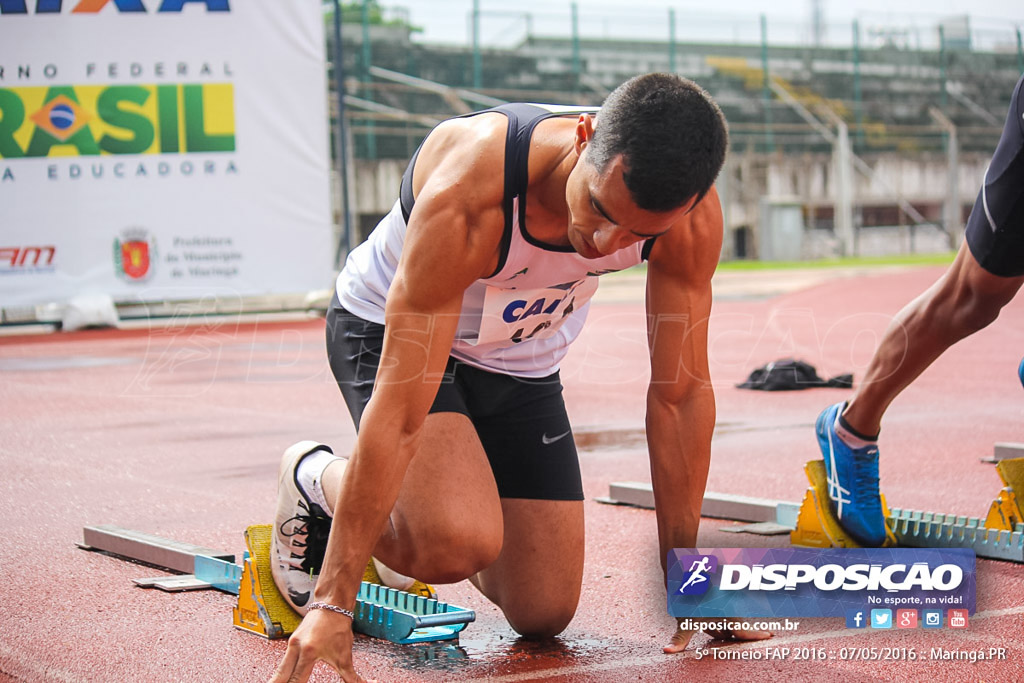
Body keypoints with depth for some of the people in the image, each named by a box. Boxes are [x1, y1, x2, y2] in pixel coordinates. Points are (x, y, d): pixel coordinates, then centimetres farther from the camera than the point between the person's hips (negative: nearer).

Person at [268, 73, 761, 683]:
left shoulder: (692, 216, -27)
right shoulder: (466, 194, -41)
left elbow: (682, 393, -15)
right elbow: (399, 410, -39)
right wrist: (333, 602, -38)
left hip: (521, 358, 5)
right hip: (389, 330, -4)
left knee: (544, 613, 2)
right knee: (461, 546, -30)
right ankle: (317, 479, 2)